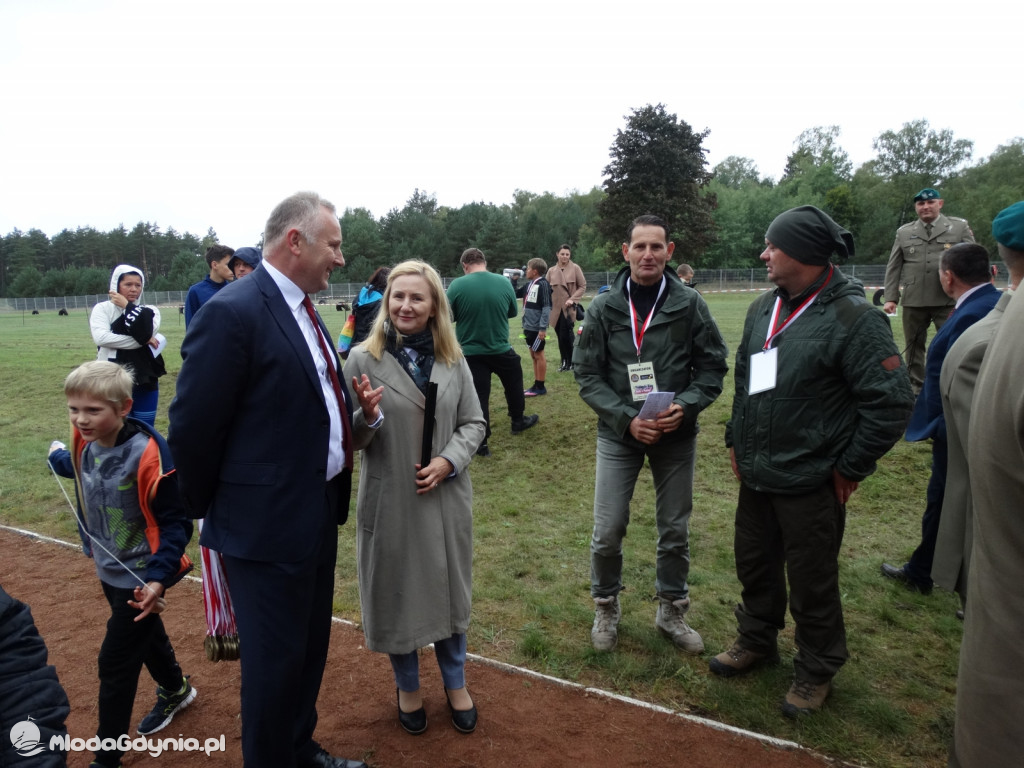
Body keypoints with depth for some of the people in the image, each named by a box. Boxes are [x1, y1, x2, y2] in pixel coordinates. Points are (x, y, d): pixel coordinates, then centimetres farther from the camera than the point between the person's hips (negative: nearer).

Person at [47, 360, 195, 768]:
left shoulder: (147, 455, -30)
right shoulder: (87, 444, -8)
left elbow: (176, 522, -23)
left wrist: (158, 578, -29)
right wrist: (59, 457, 30)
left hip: (139, 577, -7)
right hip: (109, 570, 7)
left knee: (115, 662, 3)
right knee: (145, 634, 26)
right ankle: (175, 690, 52)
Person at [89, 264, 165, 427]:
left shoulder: (149, 311, 7)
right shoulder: (102, 308, 2)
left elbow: (145, 333, -14)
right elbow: (101, 338, -15)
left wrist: (127, 307, -5)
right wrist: (142, 341, -14)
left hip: (145, 381, 2)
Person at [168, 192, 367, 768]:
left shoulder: (303, 310, 8)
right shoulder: (233, 312, -20)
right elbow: (193, 428, -16)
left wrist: (355, 413, 4)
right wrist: (209, 512, -4)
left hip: (320, 515, 9)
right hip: (268, 525, -9)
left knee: (311, 648, 23)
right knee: (275, 661, 9)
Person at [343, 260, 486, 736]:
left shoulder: (453, 360, 0)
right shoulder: (363, 359, -8)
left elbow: (473, 423, 4)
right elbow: (350, 439, -5)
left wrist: (448, 461, -13)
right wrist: (367, 416, -26)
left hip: (446, 497, 2)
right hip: (391, 500, -2)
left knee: (449, 589, 16)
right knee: (397, 592, 13)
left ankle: (455, 683, 40)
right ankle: (408, 687, 38)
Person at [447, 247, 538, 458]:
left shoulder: (457, 285, -13)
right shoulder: (504, 282, -5)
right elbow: (513, 312, 8)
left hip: (471, 352, -2)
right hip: (501, 349, 2)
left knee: (478, 396, 6)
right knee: (514, 384, 26)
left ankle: (481, 442, 8)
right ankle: (518, 421, 43)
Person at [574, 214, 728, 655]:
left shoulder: (689, 305, -4)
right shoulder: (604, 308, -5)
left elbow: (712, 366, 0)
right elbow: (587, 374, -5)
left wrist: (686, 406, -17)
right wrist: (626, 418, -16)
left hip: (677, 436, 1)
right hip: (618, 434, -1)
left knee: (675, 531, 13)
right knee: (608, 532, 4)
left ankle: (672, 611, 34)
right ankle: (606, 607, 29)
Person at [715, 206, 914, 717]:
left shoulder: (853, 318, -18)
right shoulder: (763, 309, 6)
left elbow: (891, 402, -18)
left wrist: (849, 468, -12)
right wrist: (737, 440, 15)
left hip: (810, 484, -7)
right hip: (755, 475, 7)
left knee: (811, 581, 10)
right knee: (754, 564, 21)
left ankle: (816, 671, 33)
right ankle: (757, 640, 45)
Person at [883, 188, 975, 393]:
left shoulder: (960, 226, 8)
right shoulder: (904, 232, 11)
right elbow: (893, 267, 8)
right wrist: (890, 297, 0)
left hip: (949, 300, -1)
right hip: (913, 300, 2)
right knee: (914, 346, 9)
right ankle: (916, 386, 20)